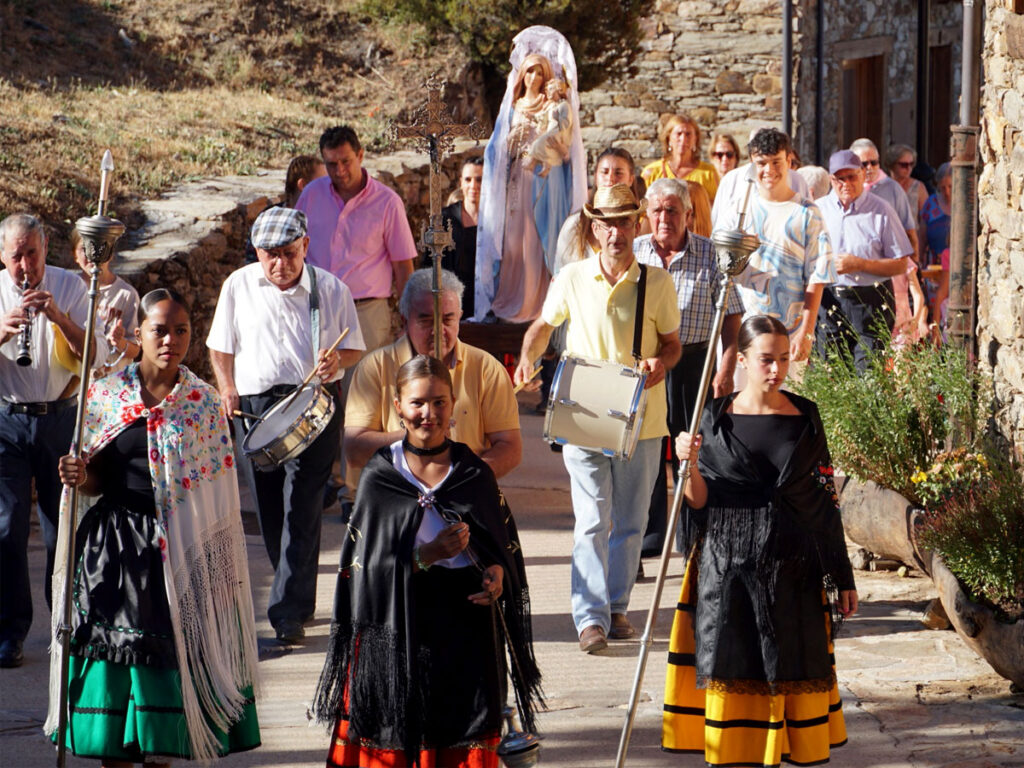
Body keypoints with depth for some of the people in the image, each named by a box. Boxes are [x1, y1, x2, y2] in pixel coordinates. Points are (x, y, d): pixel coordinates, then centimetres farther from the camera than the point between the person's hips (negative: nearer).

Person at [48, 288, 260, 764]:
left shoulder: (203, 401, 1)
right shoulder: (105, 396, 2)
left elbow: (219, 490, 3)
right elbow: (98, 479, 9)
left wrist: (226, 564, 1)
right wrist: (79, 477, -15)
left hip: (182, 548, 0)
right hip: (115, 546, 0)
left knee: (172, 650, 1)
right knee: (114, 651, 1)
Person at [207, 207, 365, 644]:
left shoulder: (331, 290, 1)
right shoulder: (238, 286, 6)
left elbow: (354, 349, 8)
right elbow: (221, 347, 13)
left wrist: (337, 361, -14)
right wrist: (227, 390, -2)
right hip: (253, 407, 3)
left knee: (301, 509, -11)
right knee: (268, 509, 8)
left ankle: (289, 611, -11)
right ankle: (299, 595, 26)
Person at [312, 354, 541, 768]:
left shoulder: (475, 474, 4)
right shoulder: (379, 477, -1)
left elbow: (505, 548, 11)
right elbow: (364, 563, -4)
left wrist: (497, 576, -11)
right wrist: (427, 555, -18)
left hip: (466, 631, 1)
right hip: (396, 636, -1)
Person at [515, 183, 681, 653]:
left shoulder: (657, 283, 0)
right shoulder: (571, 280, 2)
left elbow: (672, 343, 7)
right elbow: (544, 324, 17)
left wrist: (660, 363, -15)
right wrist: (528, 358, -1)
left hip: (640, 417, 1)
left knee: (629, 521, 10)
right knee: (592, 520, -9)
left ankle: (616, 607, 24)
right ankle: (591, 618, -12)